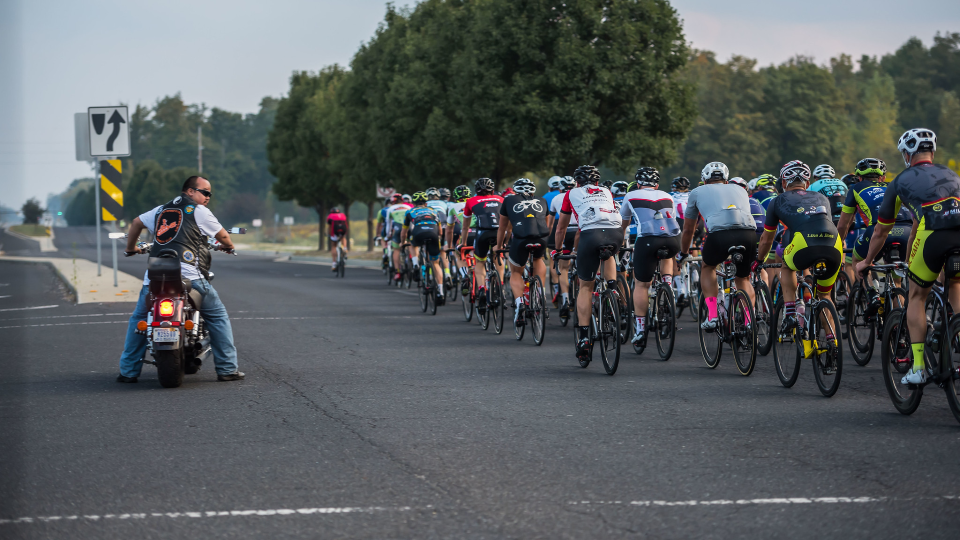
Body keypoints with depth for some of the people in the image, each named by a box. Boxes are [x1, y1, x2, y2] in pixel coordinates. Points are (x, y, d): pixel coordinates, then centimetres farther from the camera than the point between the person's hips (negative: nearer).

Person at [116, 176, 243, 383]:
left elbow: (137, 222, 28)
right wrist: (229, 247, 39)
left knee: (139, 319, 21)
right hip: (188, 277, -4)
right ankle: (227, 369, 6)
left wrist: (131, 248, 44)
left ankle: (128, 371, 15)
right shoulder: (199, 211, 7)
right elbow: (222, 236, 15)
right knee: (218, 317, 10)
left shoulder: (161, 210, 22)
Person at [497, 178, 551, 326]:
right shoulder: (541, 202, 30)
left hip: (520, 239, -2)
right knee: (538, 260, 34)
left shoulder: (509, 201, 25)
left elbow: (503, 228, 33)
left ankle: (519, 302, -5)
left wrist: (499, 247, 46)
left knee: (516, 272, 20)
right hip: (541, 239, 2)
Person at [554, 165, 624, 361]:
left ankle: (584, 337, -1)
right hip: (616, 233, 3)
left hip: (591, 234, -3)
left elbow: (561, 228, 35)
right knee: (608, 255, 39)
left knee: (586, 287, 8)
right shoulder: (606, 193, 33)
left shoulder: (572, 194, 27)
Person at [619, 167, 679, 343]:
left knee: (641, 284, 9)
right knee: (666, 255, 38)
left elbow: (623, 224, 35)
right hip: (673, 241, 3)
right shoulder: (667, 197, 28)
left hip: (648, 240, -3)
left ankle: (640, 329, 9)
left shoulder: (631, 196, 22)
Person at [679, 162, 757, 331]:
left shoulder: (698, 192, 28)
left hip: (719, 234, -2)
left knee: (708, 267, 28)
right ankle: (749, 321, 11)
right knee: (744, 278, 27)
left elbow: (688, 229, 36)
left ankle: (711, 315, 13)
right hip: (749, 234, 2)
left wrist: (683, 253, 54)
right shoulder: (740, 190, 35)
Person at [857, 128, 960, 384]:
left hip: (933, 233, -3)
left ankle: (918, 367, 8)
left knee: (917, 296, 16)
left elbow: (880, 231, 32)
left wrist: (866, 262, 48)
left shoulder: (902, 181, 23)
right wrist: (910, 260, 57)